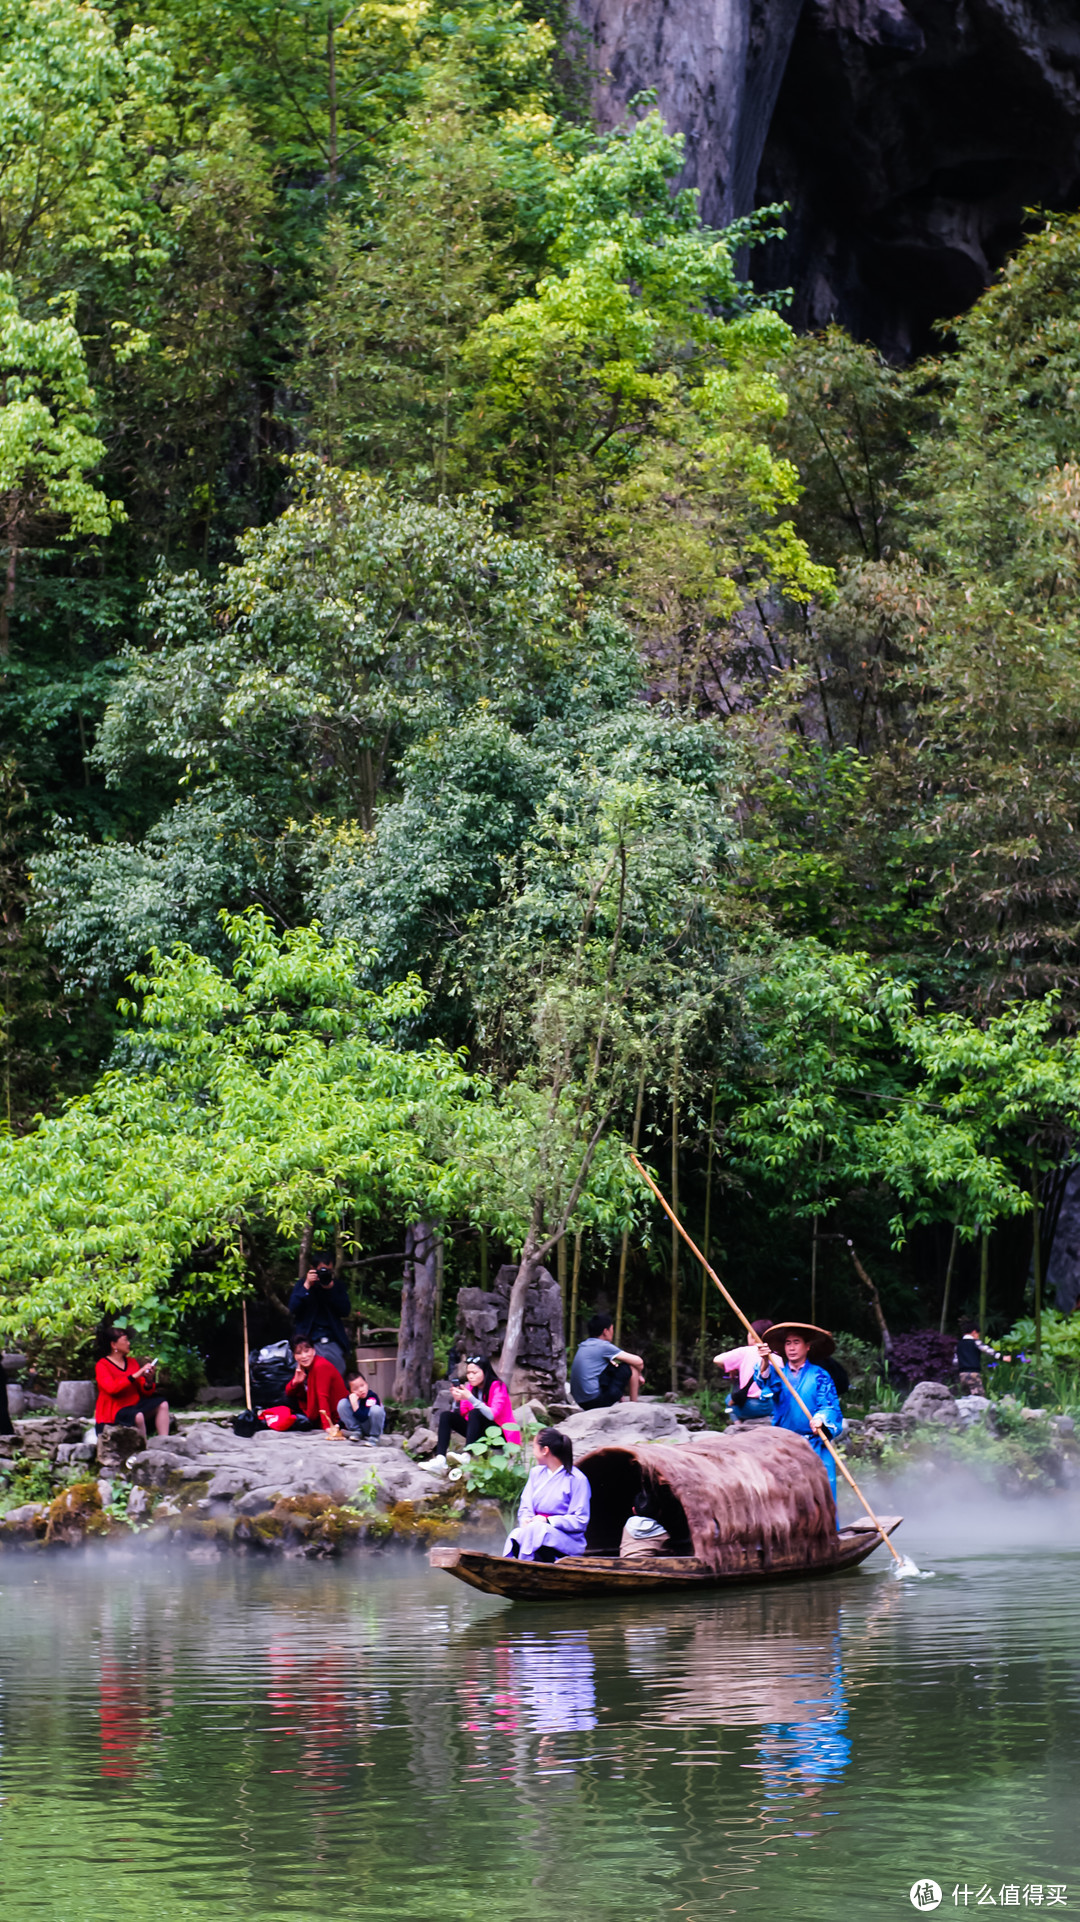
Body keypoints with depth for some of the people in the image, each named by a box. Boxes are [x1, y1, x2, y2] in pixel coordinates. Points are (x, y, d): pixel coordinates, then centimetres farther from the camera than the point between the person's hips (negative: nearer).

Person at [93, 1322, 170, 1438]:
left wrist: (148, 1381, -11)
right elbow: (111, 1388, -23)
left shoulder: (132, 1362, 13)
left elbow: (145, 1392, 13)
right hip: (115, 1410, -7)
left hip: (135, 1405, 7)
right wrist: (136, 1375, -24)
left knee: (162, 1404, -12)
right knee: (138, 1416, -35)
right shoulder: (102, 1365, -5)